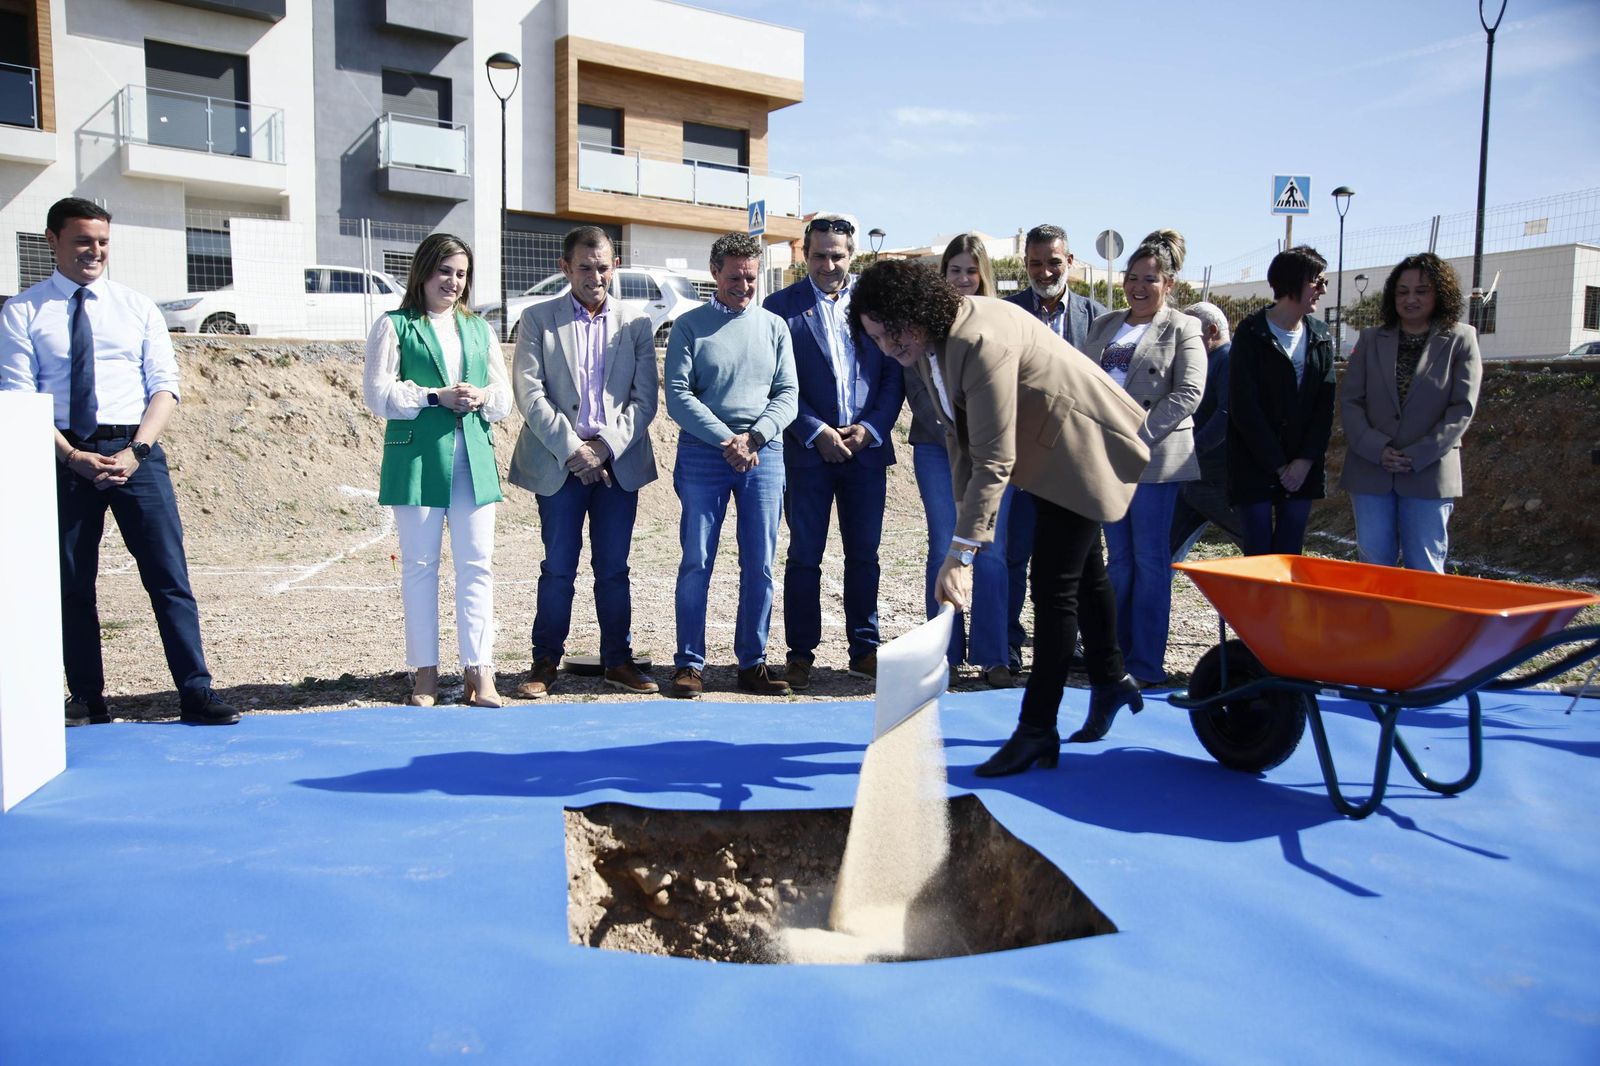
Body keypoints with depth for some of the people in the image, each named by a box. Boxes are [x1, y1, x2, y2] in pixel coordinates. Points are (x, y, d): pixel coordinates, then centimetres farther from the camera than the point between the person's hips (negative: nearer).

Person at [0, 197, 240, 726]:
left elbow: (165, 387, 3)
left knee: (169, 576, -4)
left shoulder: (137, 307, 10)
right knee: (72, 584, 6)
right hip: (64, 456, 0)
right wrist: (74, 457, -14)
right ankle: (87, 701, 16)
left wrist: (135, 451, -11)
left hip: (136, 453, 0)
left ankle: (196, 693, -2)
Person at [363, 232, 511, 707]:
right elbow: (378, 392, -4)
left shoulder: (478, 329, 19)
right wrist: (436, 396, -14)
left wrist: (482, 396, -7)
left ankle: (479, 671, 3)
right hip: (418, 458, -3)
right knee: (419, 564, 2)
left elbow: (504, 395, 15)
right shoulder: (394, 326, 5)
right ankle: (425, 673, 10)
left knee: (477, 564, -1)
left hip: (473, 458, 4)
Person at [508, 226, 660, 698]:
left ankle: (618, 660, 17)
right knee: (558, 567, 3)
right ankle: (546, 662, 14)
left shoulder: (635, 322, 8)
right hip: (558, 461, -1)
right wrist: (572, 449, -12)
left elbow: (645, 398, 2)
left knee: (613, 567, 7)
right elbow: (529, 395, -5)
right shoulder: (537, 319, 3)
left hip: (618, 462, 2)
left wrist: (605, 446, -9)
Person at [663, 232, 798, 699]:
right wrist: (727, 440, -12)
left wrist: (754, 437, -10)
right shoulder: (689, 325, 5)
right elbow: (677, 396, -3)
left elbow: (787, 394, 7)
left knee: (760, 564, 3)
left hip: (764, 452, 2)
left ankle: (752, 663, 12)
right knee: (697, 561, -2)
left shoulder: (774, 326, 12)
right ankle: (690, 664, 6)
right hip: (702, 452, -2)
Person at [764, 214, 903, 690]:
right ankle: (800, 654, 13)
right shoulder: (781, 306, 1)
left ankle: (865, 649, 20)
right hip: (807, 450, -2)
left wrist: (872, 428, -7)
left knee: (864, 555, 9)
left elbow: (894, 374, 6)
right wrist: (816, 432, -12)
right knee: (804, 556, 4)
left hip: (867, 448, 2)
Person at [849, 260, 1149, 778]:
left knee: (1054, 585, -9)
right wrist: (966, 520, -3)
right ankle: (1111, 681, 42)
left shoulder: (980, 342, -35)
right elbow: (962, 438, 1)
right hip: (1047, 446, 10)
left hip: (1084, 445, -10)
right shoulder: (929, 340, -6)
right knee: (1081, 567, 23)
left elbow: (995, 460, -37)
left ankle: (1037, 730, 0)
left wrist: (961, 553, -39)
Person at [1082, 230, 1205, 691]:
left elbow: (1188, 393, -10)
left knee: (1150, 560, 0)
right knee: (1119, 558, 11)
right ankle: (1116, 654, 19)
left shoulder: (1182, 329, -1)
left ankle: (1146, 663, 6)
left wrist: (1137, 435, -17)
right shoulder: (1104, 325, 15)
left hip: (1154, 458, -5)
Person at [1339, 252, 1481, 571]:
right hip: (1370, 471, 2)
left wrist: (1419, 455, -12)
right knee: (1373, 564, 6)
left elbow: (1463, 407, -2)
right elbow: (1349, 399, 4)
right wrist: (1376, 449, -10)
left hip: (1430, 473, -2)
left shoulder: (1460, 340, 4)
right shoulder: (1371, 339, 11)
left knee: (1425, 569, 2)